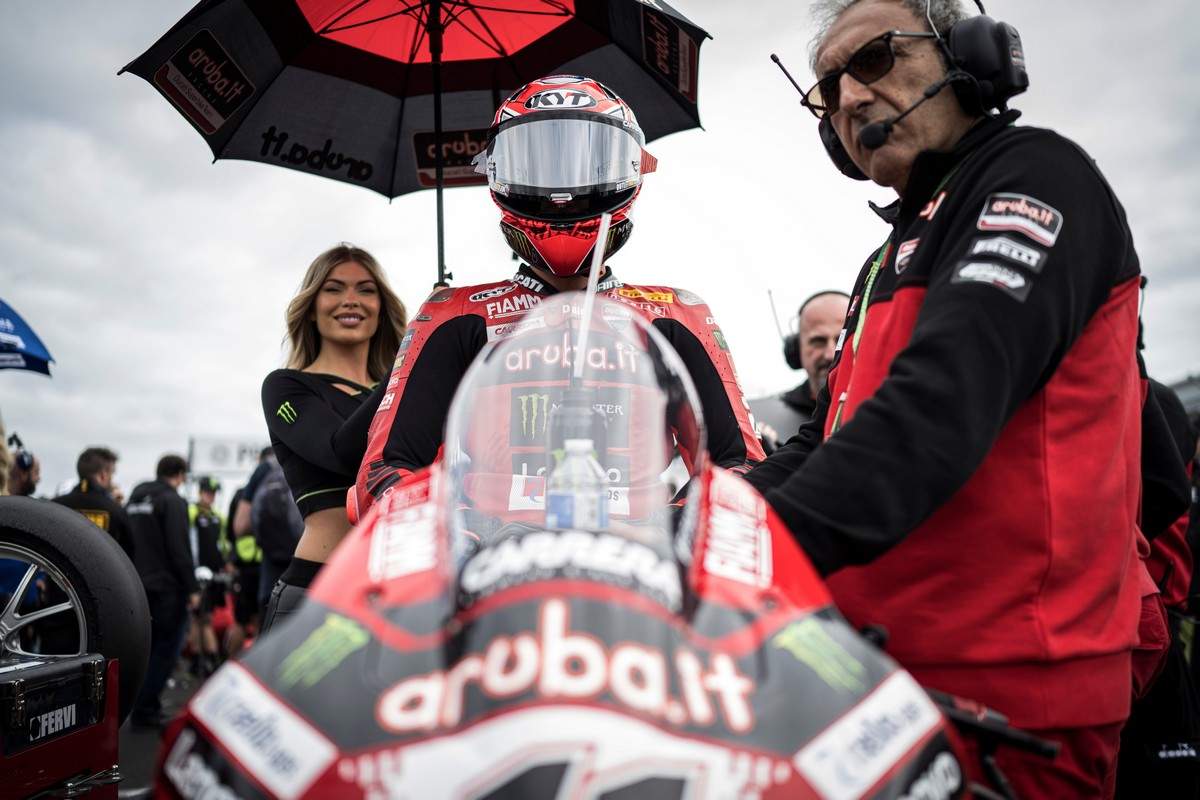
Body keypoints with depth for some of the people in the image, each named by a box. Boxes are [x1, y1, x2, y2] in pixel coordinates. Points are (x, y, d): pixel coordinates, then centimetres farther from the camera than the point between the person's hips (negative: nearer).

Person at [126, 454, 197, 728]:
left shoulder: (134, 499, 14)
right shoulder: (173, 501, -12)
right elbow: (179, 549, -19)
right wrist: (192, 587, -15)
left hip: (138, 585, 8)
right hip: (167, 587, -8)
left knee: (149, 646, 18)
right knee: (167, 649, -2)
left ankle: (146, 702, 23)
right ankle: (145, 709, -2)